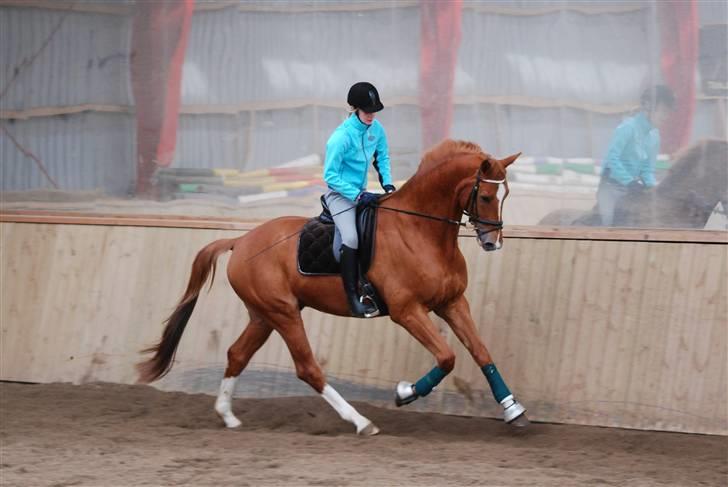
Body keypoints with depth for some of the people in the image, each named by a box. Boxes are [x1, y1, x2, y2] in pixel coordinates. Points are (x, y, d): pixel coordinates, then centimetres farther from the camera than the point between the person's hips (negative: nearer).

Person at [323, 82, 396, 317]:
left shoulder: (377, 129, -2)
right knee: (351, 239, -26)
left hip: (361, 192, 7)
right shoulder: (341, 138, -22)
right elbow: (330, 175, -18)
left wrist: (387, 183, 1)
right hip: (340, 194, -7)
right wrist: (357, 195, -23)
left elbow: (382, 158, 15)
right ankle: (352, 296, -19)